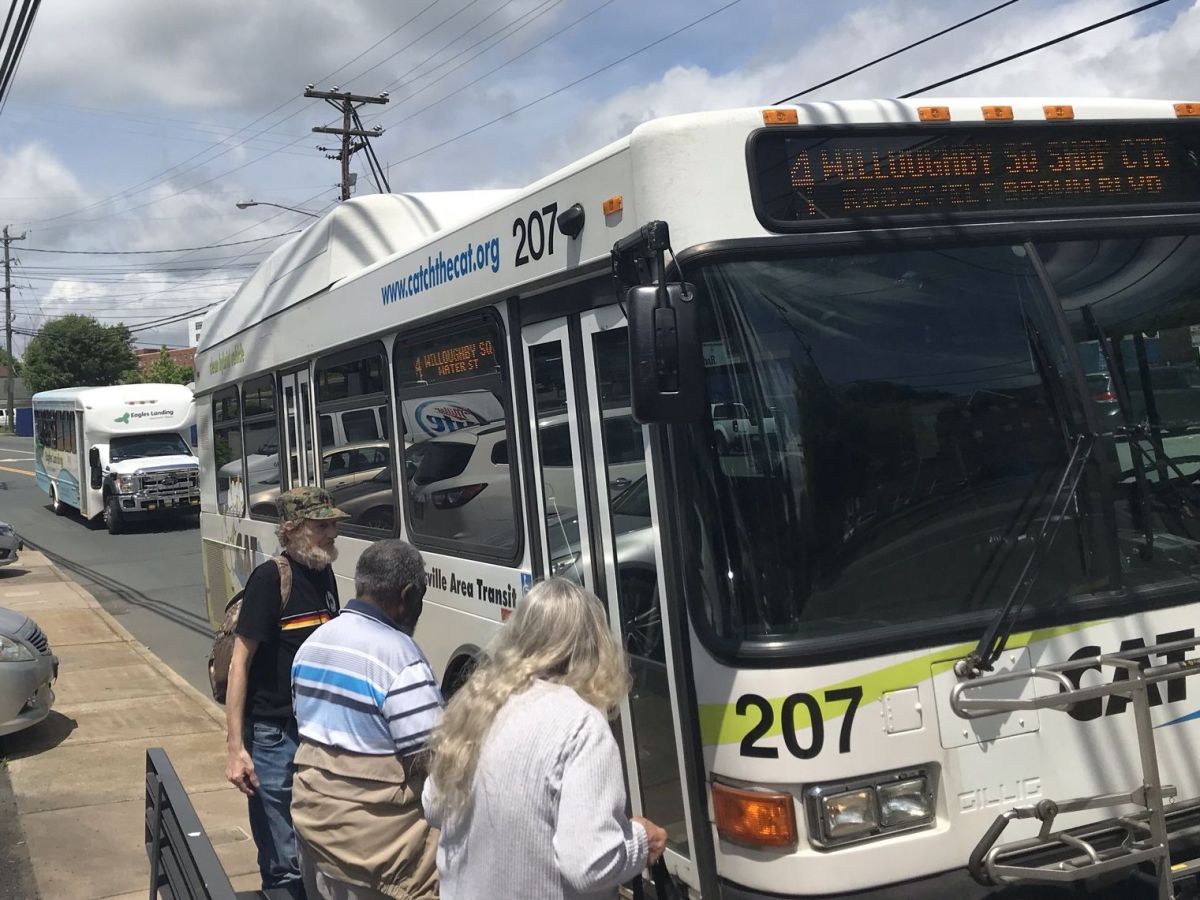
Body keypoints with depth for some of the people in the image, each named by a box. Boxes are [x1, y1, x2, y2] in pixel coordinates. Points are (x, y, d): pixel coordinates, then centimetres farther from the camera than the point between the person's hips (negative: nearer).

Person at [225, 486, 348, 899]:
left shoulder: (324, 574, 5)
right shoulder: (269, 579, -16)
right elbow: (241, 661, -16)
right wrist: (235, 747, -20)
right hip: (274, 735, -7)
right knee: (285, 864, -3)